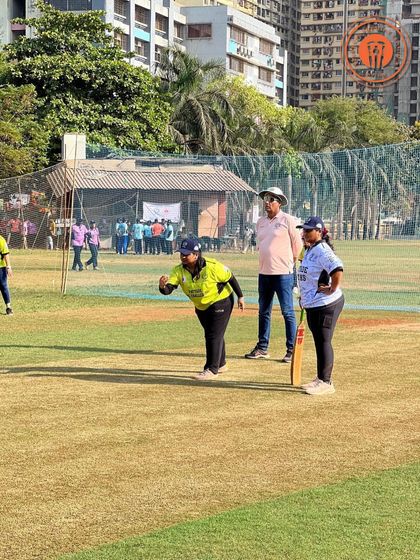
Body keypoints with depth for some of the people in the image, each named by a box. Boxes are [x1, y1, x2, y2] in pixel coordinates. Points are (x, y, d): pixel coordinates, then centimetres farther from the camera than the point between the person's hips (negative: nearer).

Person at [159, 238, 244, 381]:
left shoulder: (212, 267, -29)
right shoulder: (179, 271, -18)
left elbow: (230, 278, -15)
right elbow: (169, 289, -28)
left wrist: (240, 296, -8)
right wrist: (162, 286, -52)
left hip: (221, 302, -6)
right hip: (201, 307, 6)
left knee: (214, 335, -11)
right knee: (210, 335, 20)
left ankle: (211, 369, -2)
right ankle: (220, 364, 39)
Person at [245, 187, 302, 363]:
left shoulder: (288, 220, -6)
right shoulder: (261, 222, 13)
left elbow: (297, 245, -3)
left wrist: (288, 262, 3)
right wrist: (267, 262, 15)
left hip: (283, 273, -7)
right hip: (264, 273, 7)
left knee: (287, 312, -5)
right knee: (263, 312, 12)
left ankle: (291, 350, -1)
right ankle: (262, 348, 20)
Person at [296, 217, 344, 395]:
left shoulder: (322, 250, -18)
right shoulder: (310, 250, 14)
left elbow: (337, 270, -32)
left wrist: (332, 290, -24)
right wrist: (305, 297, 21)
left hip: (326, 305, -10)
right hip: (313, 304, 10)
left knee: (323, 342, -5)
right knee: (319, 341, 17)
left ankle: (325, 382, 0)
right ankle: (320, 379, 27)